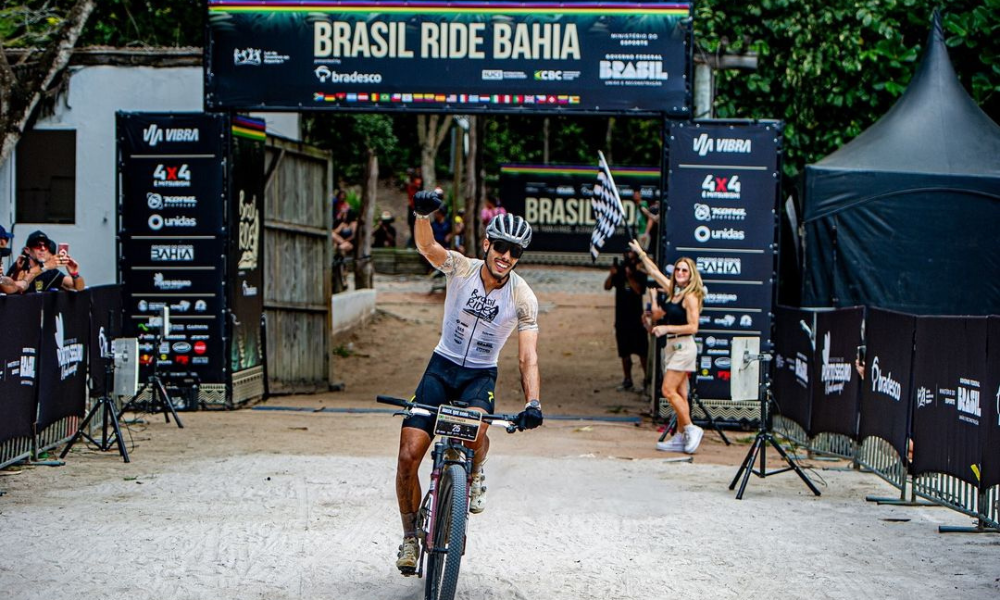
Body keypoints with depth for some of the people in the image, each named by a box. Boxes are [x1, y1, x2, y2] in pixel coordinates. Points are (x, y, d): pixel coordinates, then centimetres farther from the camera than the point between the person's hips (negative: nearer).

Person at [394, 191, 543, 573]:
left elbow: (527, 357, -17)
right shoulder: (461, 269, -12)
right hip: (442, 367, 1)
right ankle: (410, 535, 11)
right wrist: (423, 214, -53)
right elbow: (427, 246, -30)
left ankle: (476, 473, 1)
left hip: (481, 374, -1)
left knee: (474, 430, -35)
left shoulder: (523, 298, -13)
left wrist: (532, 403, -33)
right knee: (409, 455, -11)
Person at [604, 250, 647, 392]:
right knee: (624, 352, 9)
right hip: (621, 319, 4)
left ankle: (647, 378, 4)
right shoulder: (619, 274, 6)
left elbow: (639, 290, -19)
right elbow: (607, 286, -7)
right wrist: (612, 274, -23)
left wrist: (629, 276, -24)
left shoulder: (640, 275, -2)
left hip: (636, 319, -4)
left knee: (642, 351, -4)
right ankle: (628, 380, 18)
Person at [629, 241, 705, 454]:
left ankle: (691, 429, -8)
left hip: (683, 346, -8)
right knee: (679, 394, 7)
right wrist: (640, 253, 29)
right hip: (672, 346, 8)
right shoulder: (673, 291, 11)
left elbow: (692, 327, -17)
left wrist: (667, 328, -18)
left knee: (669, 390, -13)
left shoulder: (690, 297, -12)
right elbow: (654, 271, 24)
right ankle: (681, 437, 7)